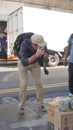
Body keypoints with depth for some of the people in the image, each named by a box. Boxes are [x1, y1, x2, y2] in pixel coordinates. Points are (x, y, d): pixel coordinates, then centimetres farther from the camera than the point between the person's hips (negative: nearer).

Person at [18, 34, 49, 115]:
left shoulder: (41, 45, -27)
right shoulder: (25, 44, -39)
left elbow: (40, 61, -13)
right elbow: (24, 63, -47)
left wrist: (45, 56, -36)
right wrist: (36, 55, -58)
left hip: (34, 63, 4)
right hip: (23, 63, -3)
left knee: (39, 83, -4)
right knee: (23, 84, -13)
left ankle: (40, 104, 11)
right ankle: (21, 106, 4)